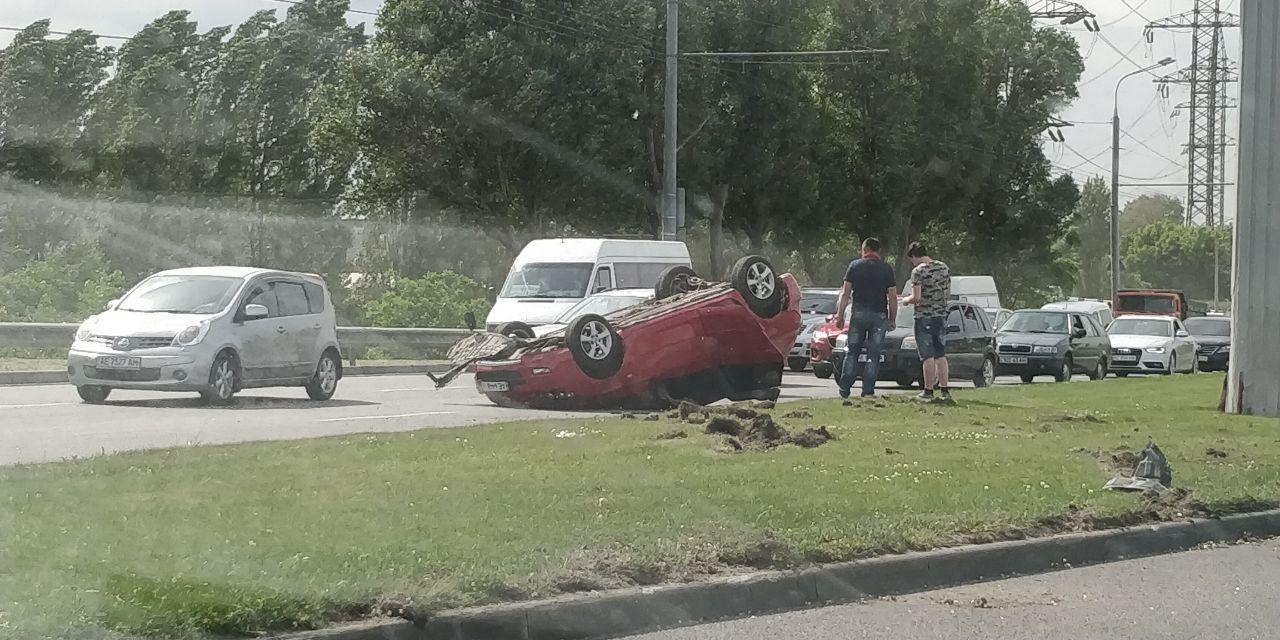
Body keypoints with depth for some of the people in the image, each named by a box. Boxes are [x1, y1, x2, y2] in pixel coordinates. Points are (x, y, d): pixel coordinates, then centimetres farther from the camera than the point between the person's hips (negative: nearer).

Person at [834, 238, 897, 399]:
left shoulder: (855, 266, 2)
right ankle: (868, 391, -1)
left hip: (858, 314, 1)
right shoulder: (886, 269, 1)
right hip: (879, 315, 0)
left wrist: (840, 315, 4)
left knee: (852, 353, 9)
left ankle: (845, 390, 5)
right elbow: (892, 297, -1)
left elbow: (845, 293, -1)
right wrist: (892, 319, 7)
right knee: (873, 355, 3)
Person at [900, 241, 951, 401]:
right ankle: (944, 390, 11)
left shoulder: (918, 271, -14)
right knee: (941, 355, 12)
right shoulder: (943, 267, 6)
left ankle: (928, 391, 0)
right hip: (941, 316, 6)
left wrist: (906, 300, 1)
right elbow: (948, 294, 12)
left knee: (928, 357, -2)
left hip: (924, 317, -6)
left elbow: (916, 298, -19)